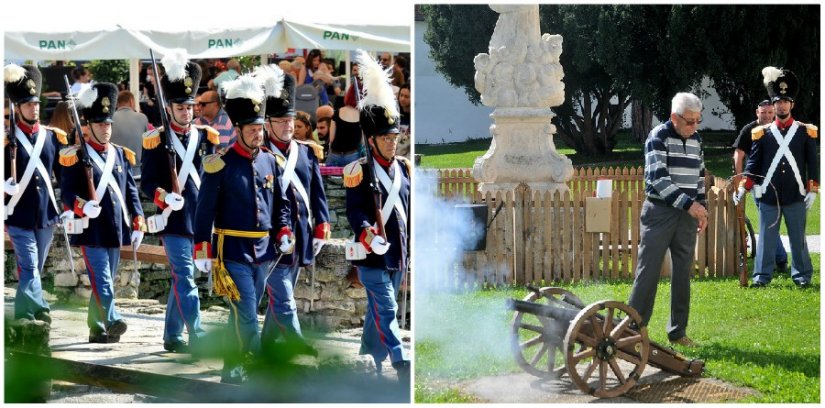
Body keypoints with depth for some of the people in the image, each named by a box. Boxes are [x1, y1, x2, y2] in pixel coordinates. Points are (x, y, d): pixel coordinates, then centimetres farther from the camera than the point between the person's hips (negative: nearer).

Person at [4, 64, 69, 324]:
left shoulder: (53, 137, 7)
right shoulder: (7, 139, -4)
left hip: (46, 216, 4)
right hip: (19, 217, -4)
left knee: (33, 270, 13)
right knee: (29, 269, -14)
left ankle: (23, 317, 26)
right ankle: (39, 312, -24)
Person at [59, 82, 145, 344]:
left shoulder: (121, 155, 13)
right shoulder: (76, 157, -4)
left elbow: (131, 192, 14)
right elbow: (67, 192, -8)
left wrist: (137, 224, 8)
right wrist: (83, 207, -28)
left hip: (115, 230, 6)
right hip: (91, 231, -6)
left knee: (106, 281, 11)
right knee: (102, 281, -14)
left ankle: (96, 329, 18)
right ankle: (112, 322, -25)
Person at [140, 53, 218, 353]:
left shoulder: (206, 138, 10)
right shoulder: (157, 141, -2)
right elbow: (147, 183, -5)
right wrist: (165, 198, -24)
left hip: (202, 220, 5)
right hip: (175, 220, -5)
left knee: (182, 277, 12)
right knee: (185, 277, -11)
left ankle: (172, 336, 21)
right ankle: (197, 336, -17)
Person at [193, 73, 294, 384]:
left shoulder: (270, 162, 9)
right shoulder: (220, 165, -8)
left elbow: (281, 204, 18)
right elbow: (204, 210, -7)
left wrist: (284, 233, 3)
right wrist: (202, 251, -9)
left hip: (263, 253, 6)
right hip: (233, 253, -6)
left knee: (242, 316, 14)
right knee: (247, 317, -10)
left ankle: (232, 371, 23)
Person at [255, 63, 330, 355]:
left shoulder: (307, 153, 10)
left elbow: (317, 194, 15)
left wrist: (321, 230, 10)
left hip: (299, 240, 7)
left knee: (280, 298, 15)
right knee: (284, 303, -9)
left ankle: (266, 350, 26)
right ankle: (303, 352, -16)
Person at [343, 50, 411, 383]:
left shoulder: (404, 169, 12)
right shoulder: (360, 172, -6)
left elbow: (410, 211, 16)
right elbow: (354, 209, -14)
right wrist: (366, 232, -31)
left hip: (398, 254, 6)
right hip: (372, 255, -6)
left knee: (379, 311, 14)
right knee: (386, 309, -12)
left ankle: (370, 363, 24)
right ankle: (401, 365, -19)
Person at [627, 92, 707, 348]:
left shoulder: (696, 140, 12)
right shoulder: (659, 137, -9)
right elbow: (658, 177, -18)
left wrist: (702, 207, 14)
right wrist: (688, 204, -23)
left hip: (687, 214, 6)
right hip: (660, 212, -6)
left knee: (683, 274, 6)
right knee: (648, 271, -6)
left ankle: (678, 331, 12)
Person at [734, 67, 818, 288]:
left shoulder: (806, 132, 2)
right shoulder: (762, 133, 3)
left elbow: (813, 162, 4)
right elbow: (753, 162, 3)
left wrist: (812, 190, -3)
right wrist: (743, 187, -7)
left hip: (796, 196, 0)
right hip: (768, 196, 0)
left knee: (798, 238, 7)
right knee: (766, 237, 4)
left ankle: (802, 275, 16)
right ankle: (762, 275, 9)